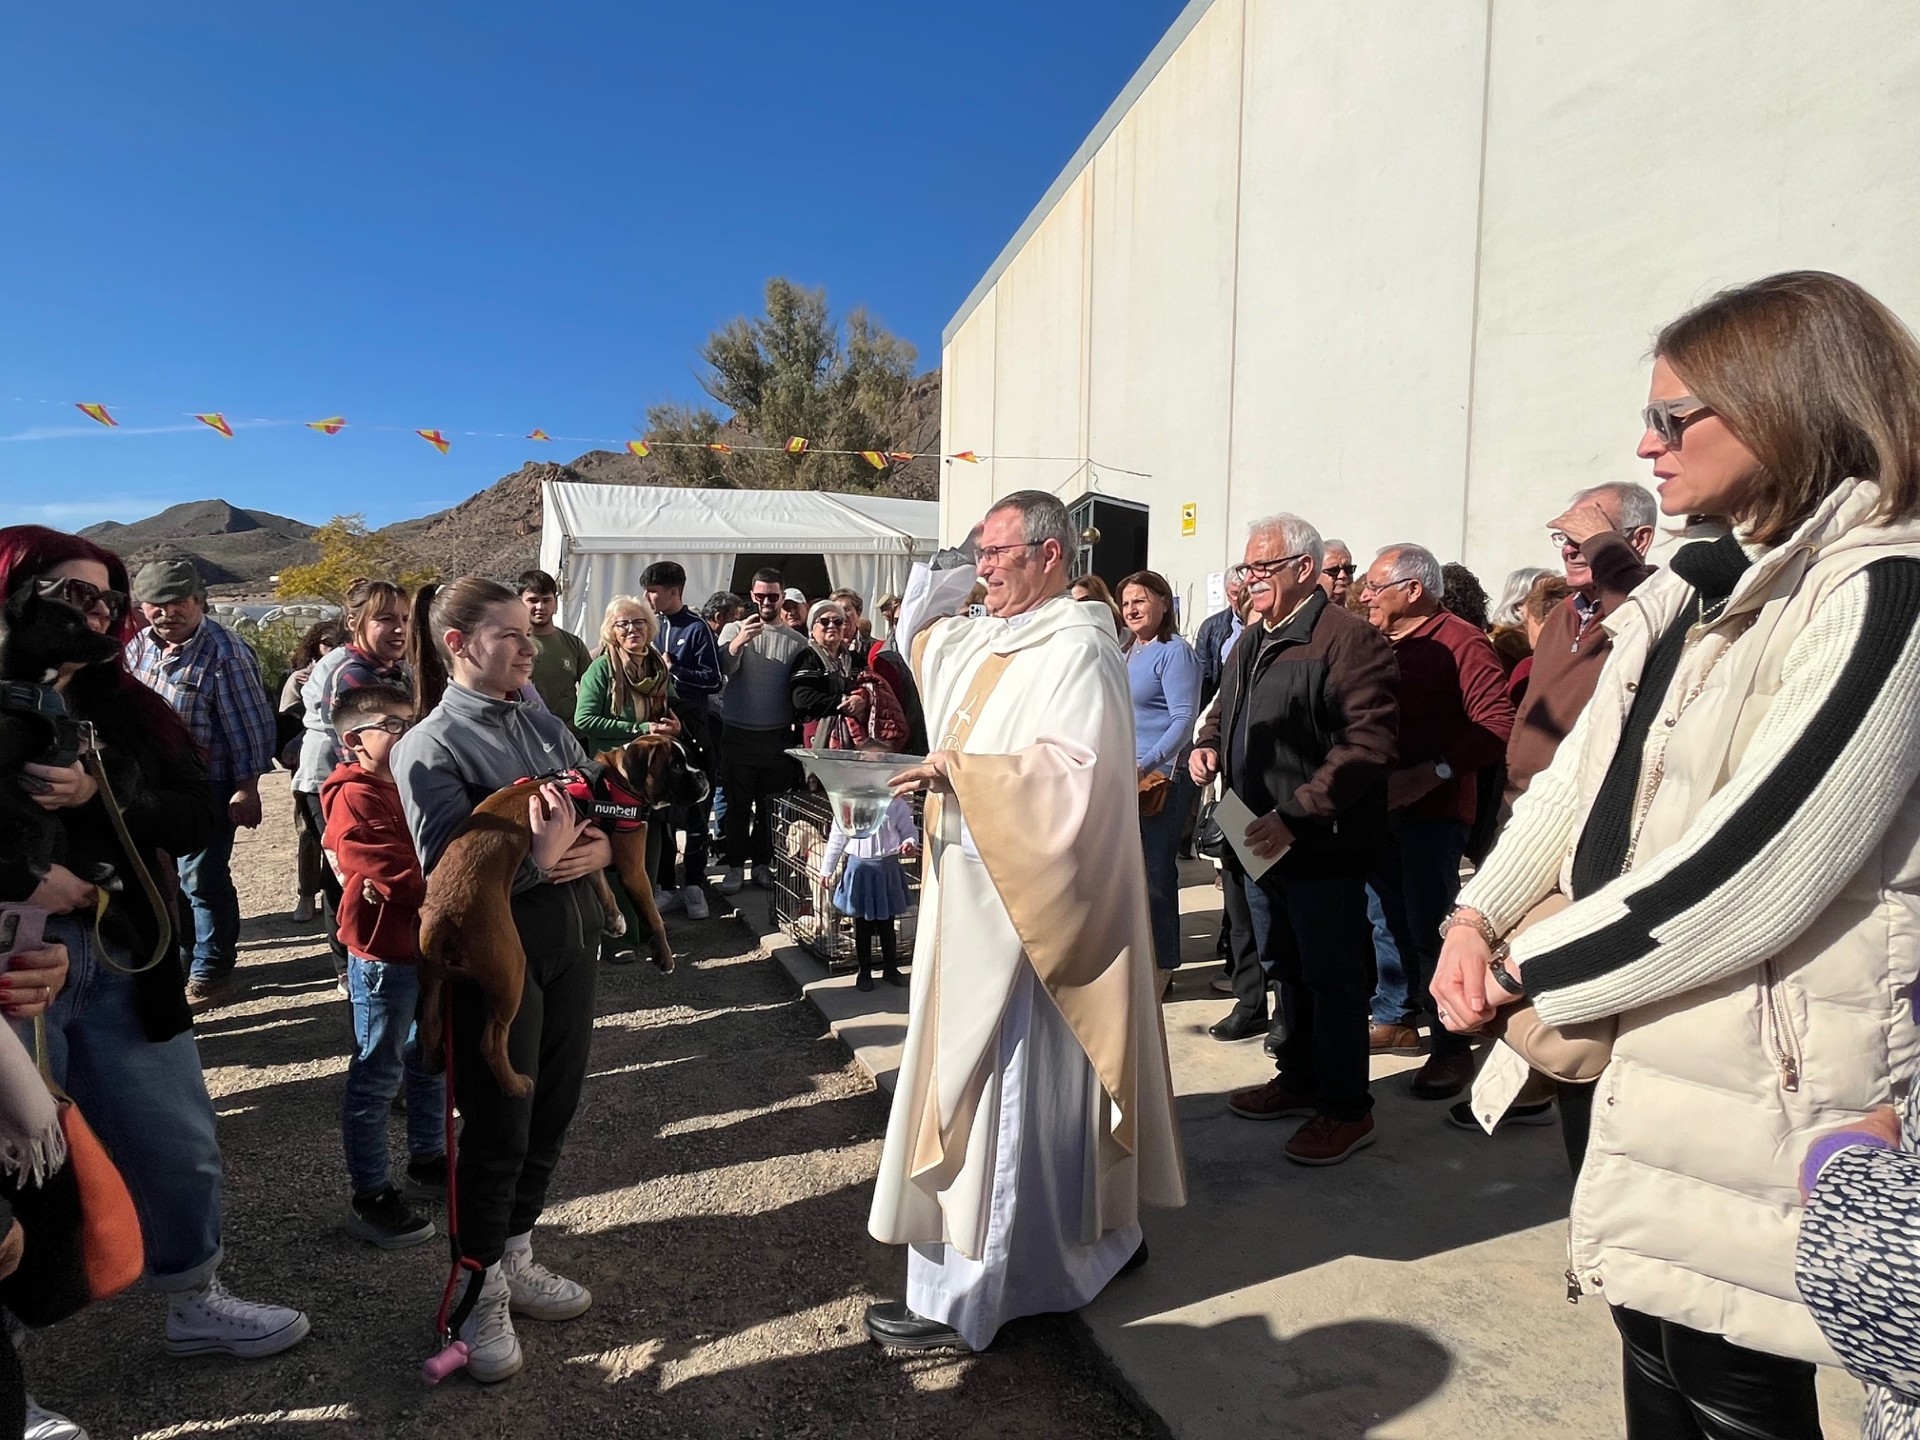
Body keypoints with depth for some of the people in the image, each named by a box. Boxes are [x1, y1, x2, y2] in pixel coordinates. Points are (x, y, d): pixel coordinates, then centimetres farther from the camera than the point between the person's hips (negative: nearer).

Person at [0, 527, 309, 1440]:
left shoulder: (124, 709, 5)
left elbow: (198, 817, -2)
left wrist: (100, 797, -17)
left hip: (121, 966, 4)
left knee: (180, 1148, 15)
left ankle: (196, 1305, 37)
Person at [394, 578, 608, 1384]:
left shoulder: (545, 727, 6)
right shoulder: (428, 749, -12)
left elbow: (605, 813, 10)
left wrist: (600, 848, -11)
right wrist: (535, 856, -31)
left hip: (568, 945, 6)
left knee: (552, 1115, 16)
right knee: (496, 1132, 6)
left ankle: (514, 1260, 37)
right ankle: (479, 1294, 27)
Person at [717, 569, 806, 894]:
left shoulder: (796, 640, 4)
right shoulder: (734, 630, 1)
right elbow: (722, 667, -17)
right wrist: (739, 642, -36)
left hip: (778, 736, 1)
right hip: (738, 734, -1)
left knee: (771, 804, 10)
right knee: (738, 803, 4)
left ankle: (763, 862, 22)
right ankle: (735, 865, 12)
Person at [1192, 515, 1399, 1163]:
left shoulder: (1347, 638, -14)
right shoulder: (1252, 642, 16)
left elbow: (1368, 741, -23)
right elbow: (1225, 709, 29)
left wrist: (1296, 814, -25)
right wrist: (1207, 742, 6)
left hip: (1321, 844, -9)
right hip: (1263, 839, 9)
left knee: (1331, 975, 1)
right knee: (1287, 965, 19)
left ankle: (1347, 1107, 15)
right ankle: (1300, 1078, 34)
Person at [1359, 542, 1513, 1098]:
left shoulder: (1461, 643, -10)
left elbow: (1497, 727, -19)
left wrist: (1432, 773, -23)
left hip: (1433, 809, -7)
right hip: (1377, 804, 7)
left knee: (1429, 926, -4)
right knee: (1388, 918, 16)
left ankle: (1452, 1047, 9)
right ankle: (1395, 1016, 32)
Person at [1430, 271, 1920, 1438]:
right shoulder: (1706, 586, 10)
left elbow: (1749, 867, -24)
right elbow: (1584, 774, 10)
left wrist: (1529, 968, -13)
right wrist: (1478, 916, -4)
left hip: (1770, 1073, -7)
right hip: (1657, 1049, 8)